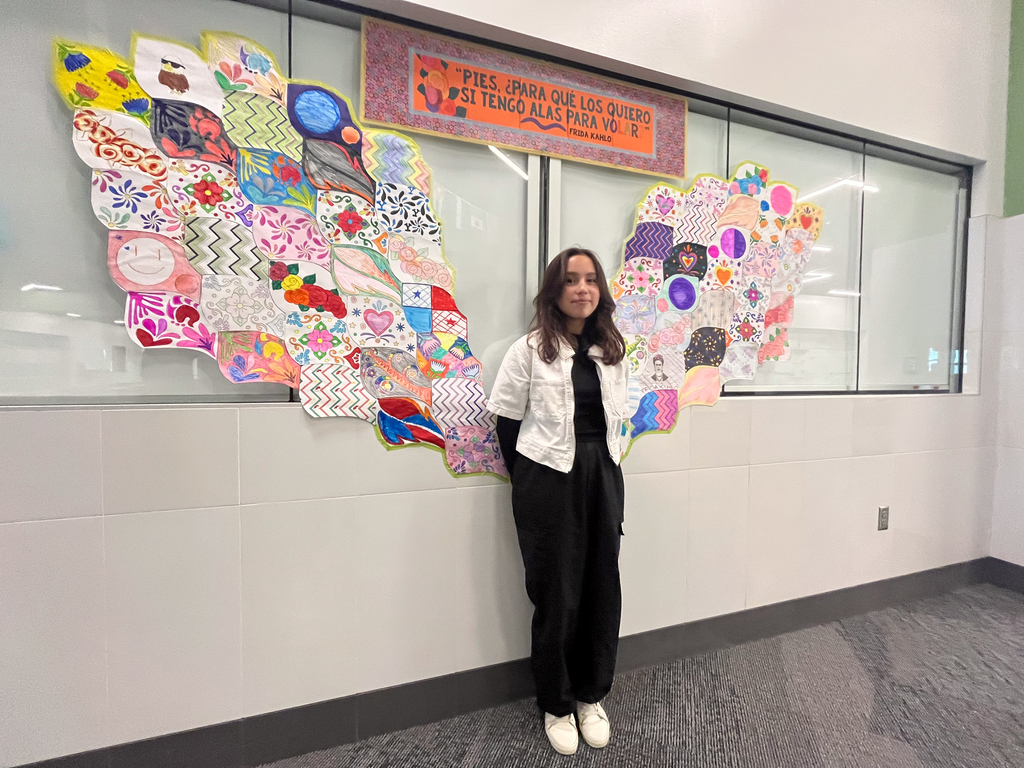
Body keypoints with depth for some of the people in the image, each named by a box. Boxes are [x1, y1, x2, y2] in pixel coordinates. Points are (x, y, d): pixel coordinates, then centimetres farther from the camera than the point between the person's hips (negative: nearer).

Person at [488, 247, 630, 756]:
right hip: (549, 480, -4)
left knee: (602, 588, 13)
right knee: (556, 594, 8)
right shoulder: (530, 350, -7)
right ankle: (556, 705, 33)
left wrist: (603, 468, 8)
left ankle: (591, 696, 38)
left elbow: (615, 420, 13)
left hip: (602, 477, 5)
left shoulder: (613, 351, 8)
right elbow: (507, 422, -4)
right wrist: (526, 483, -1)